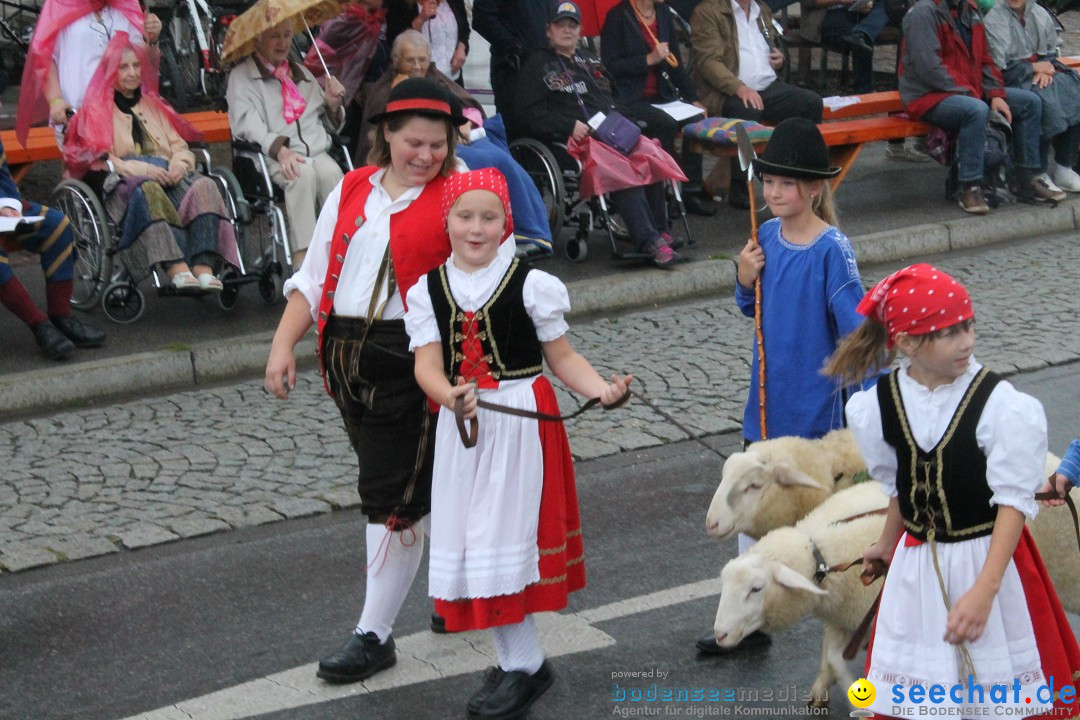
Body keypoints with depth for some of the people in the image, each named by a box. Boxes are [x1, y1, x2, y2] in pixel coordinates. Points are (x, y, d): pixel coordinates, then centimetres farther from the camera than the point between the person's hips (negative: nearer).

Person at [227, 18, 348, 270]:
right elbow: (248, 125, -7)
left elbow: (332, 126, 29)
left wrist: (333, 105, 6)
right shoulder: (242, 76, 10)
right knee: (303, 174, -36)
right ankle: (302, 259, -42)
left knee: (330, 172, -31)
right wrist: (280, 149, -25)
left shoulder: (303, 74, 27)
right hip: (271, 158, -4)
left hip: (317, 153, 4)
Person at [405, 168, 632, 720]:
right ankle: (515, 659, 22)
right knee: (470, 540, 8)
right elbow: (427, 364, -5)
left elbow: (560, 356, -1)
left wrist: (601, 390, -18)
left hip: (521, 421, -4)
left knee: (503, 539, -5)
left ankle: (523, 664, 8)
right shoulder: (429, 289, 3)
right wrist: (450, 395, -27)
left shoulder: (529, 283, -6)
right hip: (463, 423, 4)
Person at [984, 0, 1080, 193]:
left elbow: (1051, 53, 15)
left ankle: (1064, 170, -12)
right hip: (1013, 79, -6)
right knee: (1044, 101, -32)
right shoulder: (994, 19, -8)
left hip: (1040, 71, 6)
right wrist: (1034, 67, -7)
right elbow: (1000, 67, -13)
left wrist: (1045, 71, -6)